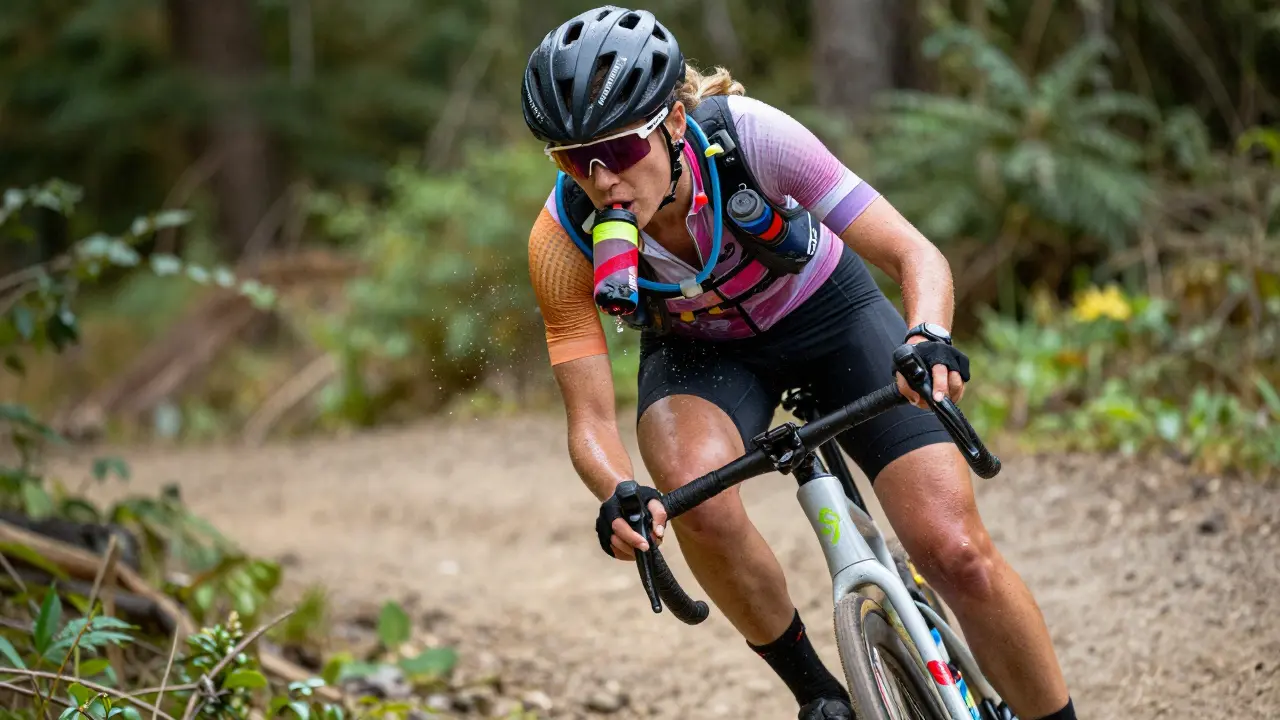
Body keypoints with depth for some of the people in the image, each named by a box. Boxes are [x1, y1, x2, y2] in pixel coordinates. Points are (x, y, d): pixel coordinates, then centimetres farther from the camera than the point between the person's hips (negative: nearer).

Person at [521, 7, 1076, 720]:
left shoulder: (749, 134, -34)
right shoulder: (562, 240, -28)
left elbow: (917, 255, -32)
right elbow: (590, 419, -25)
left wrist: (929, 337, -54)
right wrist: (617, 496, -47)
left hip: (826, 309, -1)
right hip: (698, 348, 1)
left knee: (957, 555, -15)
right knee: (697, 496, -33)